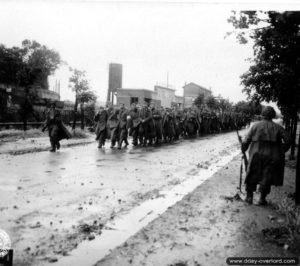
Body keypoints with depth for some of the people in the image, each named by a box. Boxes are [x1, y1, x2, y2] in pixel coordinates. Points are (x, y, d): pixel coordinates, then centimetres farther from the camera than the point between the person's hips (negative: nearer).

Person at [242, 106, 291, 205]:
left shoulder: (255, 126, -1)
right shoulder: (278, 128, 0)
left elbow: (246, 141, -5)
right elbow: (287, 140, -8)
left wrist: (243, 151, 11)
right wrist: (281, 152, 5)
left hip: (256, 156, 0)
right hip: (271, 158, 0)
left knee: (252, 176, 15)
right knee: (267, 178, 12)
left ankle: (249, 196, 20)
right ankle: (262, 199, 18)